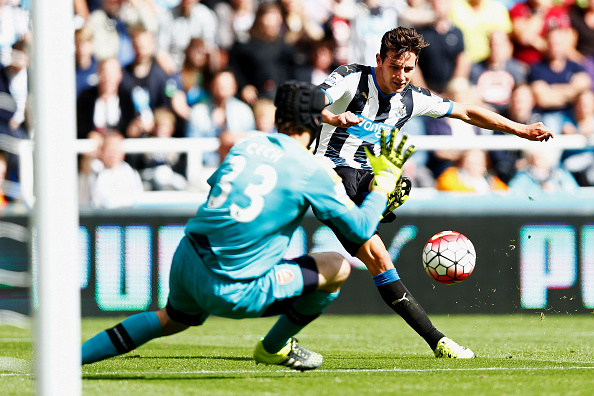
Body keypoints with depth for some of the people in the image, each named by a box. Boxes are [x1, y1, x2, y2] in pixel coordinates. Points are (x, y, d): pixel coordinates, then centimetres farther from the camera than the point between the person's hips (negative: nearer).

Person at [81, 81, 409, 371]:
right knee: (337, 268, 3)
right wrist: (384, 184, 13)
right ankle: (273, 348, 23)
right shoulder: (311, 171, -7)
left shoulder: (249, 144, 9)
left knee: (172, 320, 37)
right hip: (231, 291, -7)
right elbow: (360, 229, -4)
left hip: (185, 261, 7)